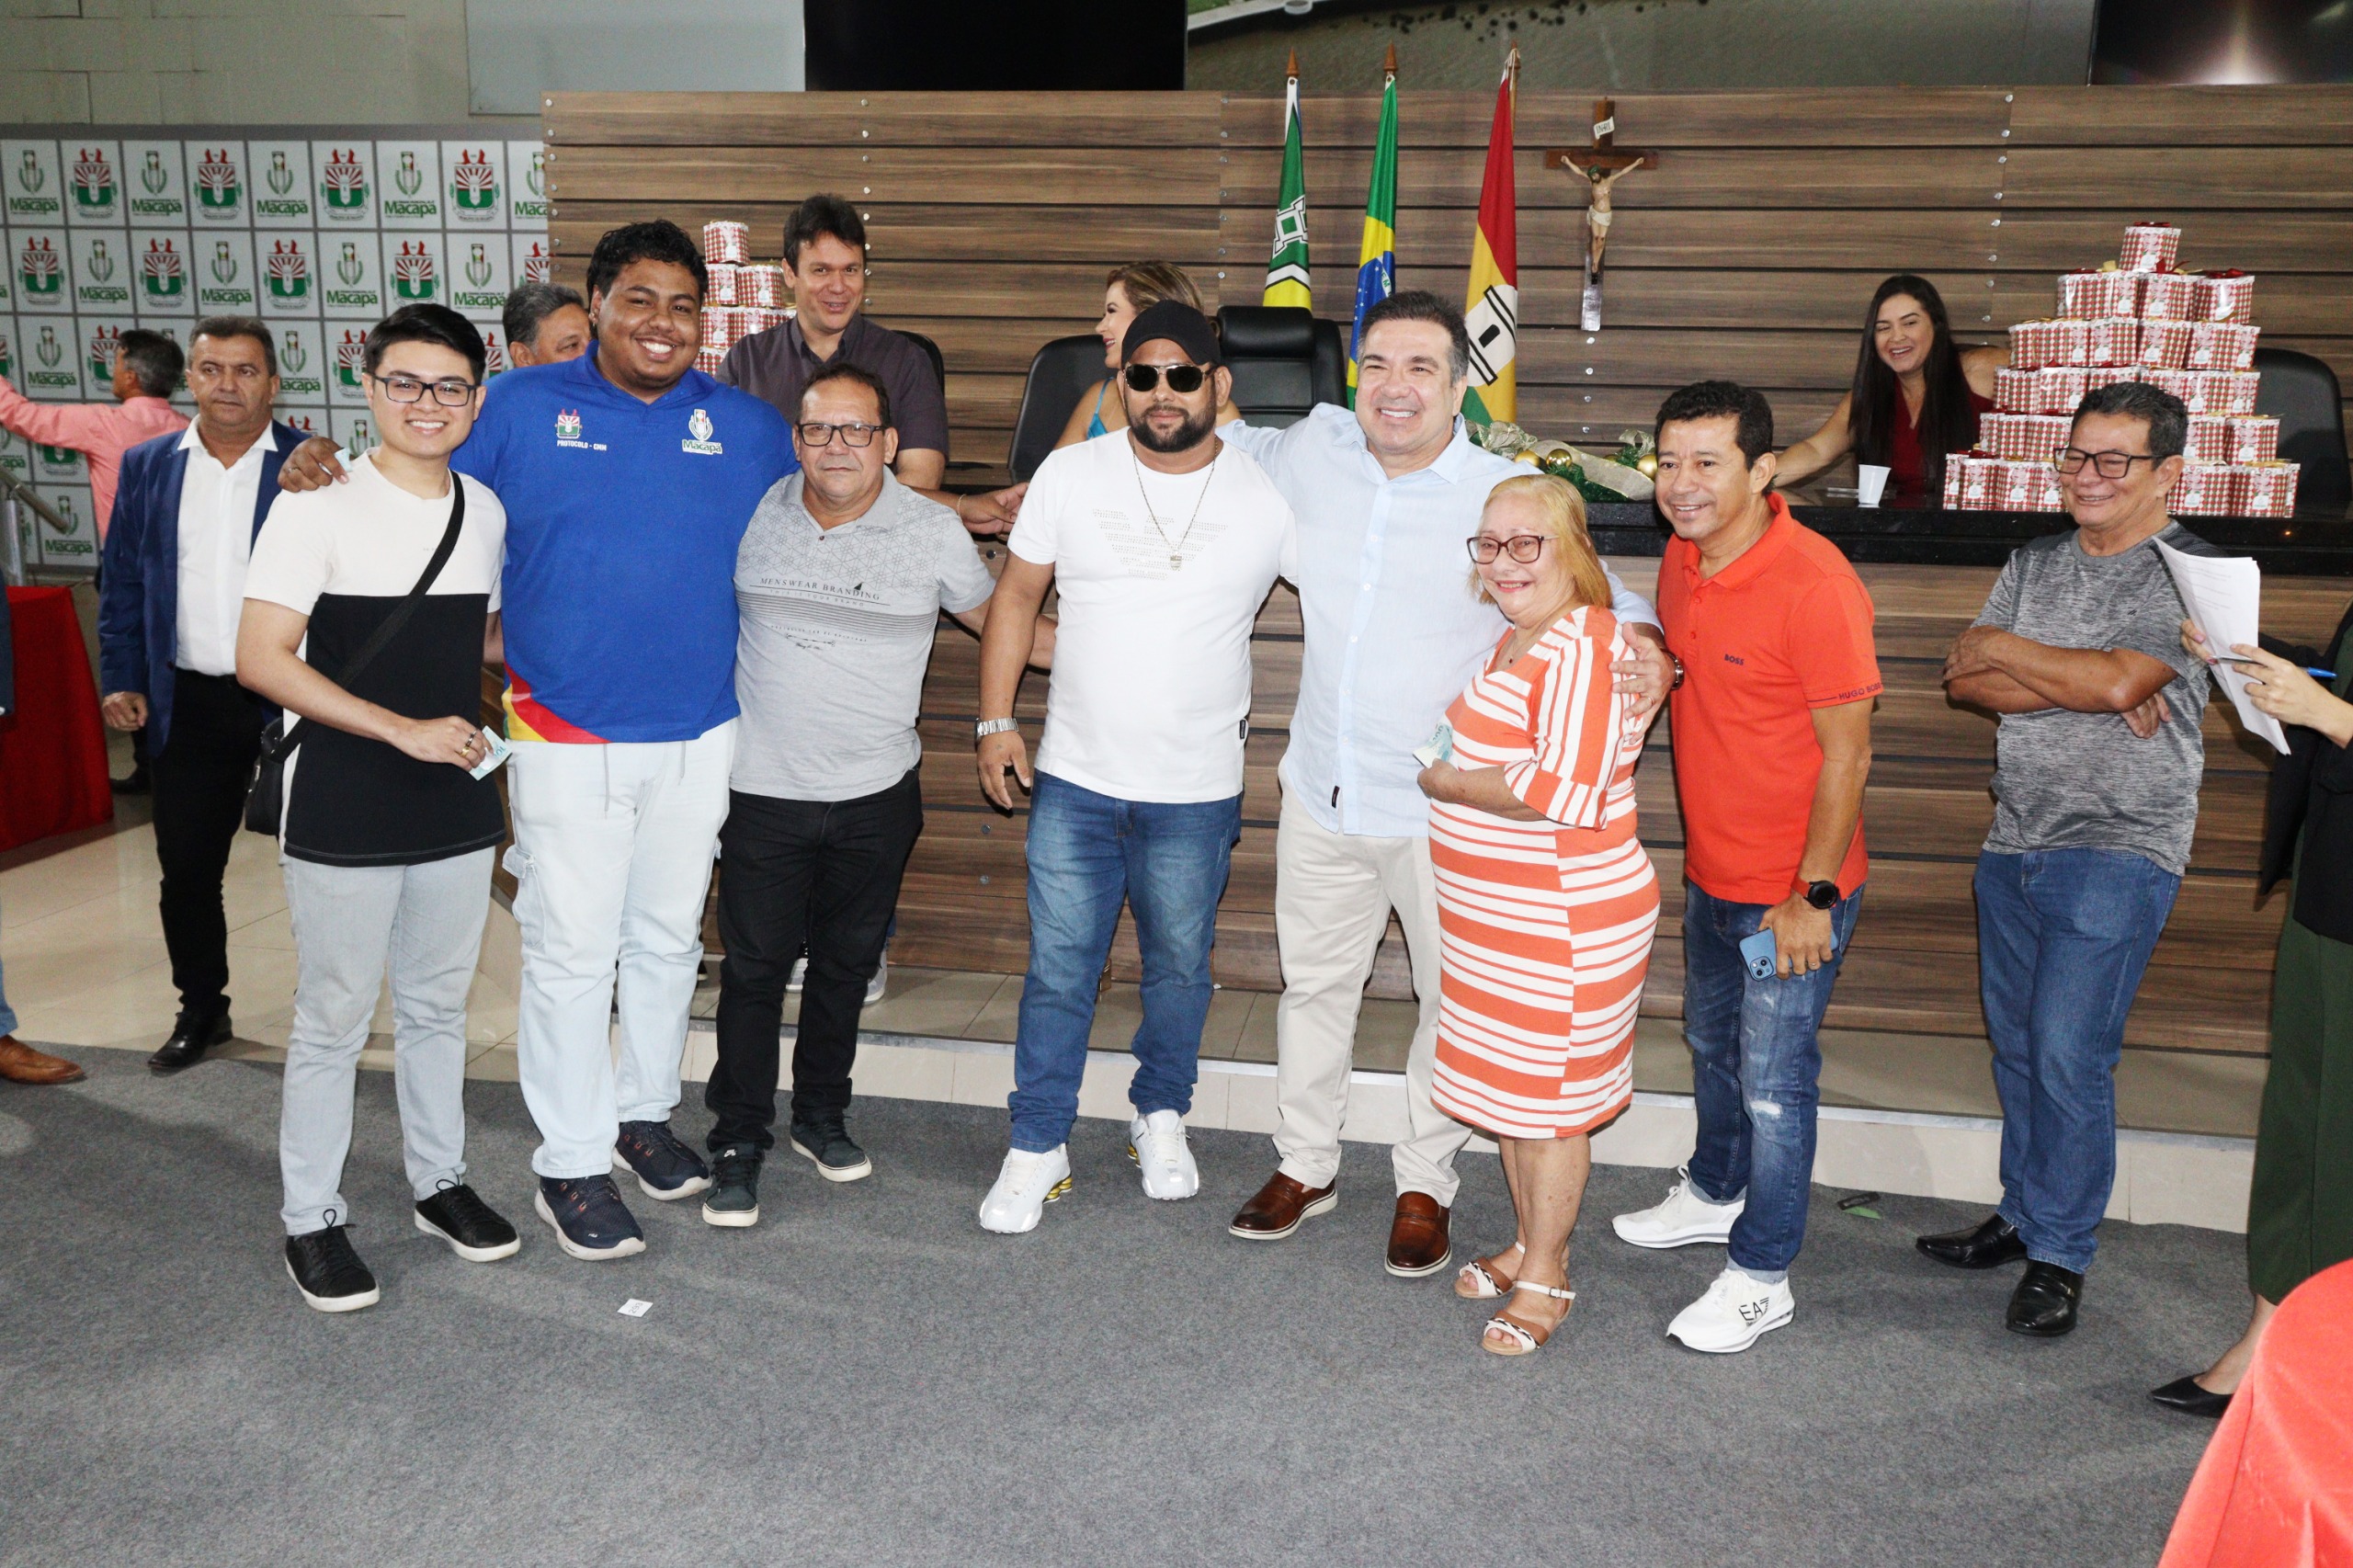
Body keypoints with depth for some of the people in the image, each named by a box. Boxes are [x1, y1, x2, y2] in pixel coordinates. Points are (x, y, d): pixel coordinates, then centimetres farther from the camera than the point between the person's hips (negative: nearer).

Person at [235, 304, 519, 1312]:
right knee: (333, 1021, 6)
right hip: (343, 817, -5)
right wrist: (404, 729, -21)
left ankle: (439, 1182, 34)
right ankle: (312, 1218, 22)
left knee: (437, 1008, 18)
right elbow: (261, 660, -16)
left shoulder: (487, 513, 6)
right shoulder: (318, 507, -11)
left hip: (457, 806, 5)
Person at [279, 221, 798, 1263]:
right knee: (570, 952, 3)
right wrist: (328, 469, -14)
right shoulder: (520, 409, -1)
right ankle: (572, 1164, 17)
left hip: (701, 735, 3)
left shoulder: (747, 427, 4)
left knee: (669, 939, 17)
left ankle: (645, 1111, 36)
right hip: (570, 737, -2)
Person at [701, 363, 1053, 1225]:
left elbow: (996, 617, 9)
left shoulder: (934, 532, -3)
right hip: (763, 790, 0)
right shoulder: (753, 514, -1)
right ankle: (739, 1140, 19)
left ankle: (821, 1115, 34)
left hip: (875, 794, 1)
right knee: (753, 967, 4)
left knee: (845, 962, 15)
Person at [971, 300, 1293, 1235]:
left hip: (1197, 791, 0)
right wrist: (996, 719, 1)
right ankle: (1038, 1146, 21)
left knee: (1180, 967, 14)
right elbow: (1016, 596, 6)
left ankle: (1161, 1116, 38)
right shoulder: (1070, 475, -1)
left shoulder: (1267, 499, -5)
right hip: (1073, 780, 0)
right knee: (1059, 971, 5)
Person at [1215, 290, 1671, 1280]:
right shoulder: (1309, 455, -1)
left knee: (1454, 1000, 9)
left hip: (1444, 810, -3)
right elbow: (1218, 445, 22)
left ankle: (1424, 1186, 30)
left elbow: (1599, 593, -3)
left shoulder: (1508, 498, -12)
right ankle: (1305, 1167, 37)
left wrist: (1644, 645, -23)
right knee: (1313, 982, 18)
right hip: (1323, 791, 4)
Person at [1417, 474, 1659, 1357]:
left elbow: (1564, 789, -29)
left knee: (1546, 1101, 5)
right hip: (1495, 921, 9)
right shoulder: (1517, 639, 11)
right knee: (1507, 1086, 19)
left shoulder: (1583, 649, -20)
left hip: (1565, 924, -9)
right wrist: (1448, 774, 11)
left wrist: (1444, 782, -18)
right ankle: (1527, 1243, 36)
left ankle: (1545, 1276, 22)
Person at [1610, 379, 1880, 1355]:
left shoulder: (1813, 586, -24)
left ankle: (1761, 1279, 18)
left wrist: (1812, 896, -19)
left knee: (1773, 1080, 3)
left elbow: (1846, 755, -21)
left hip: (1792, 890, -8)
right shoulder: (1682, 560, 1)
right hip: (1710, 872, 8)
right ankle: (1714, 1195, 47)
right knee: (1711, 1043, 24)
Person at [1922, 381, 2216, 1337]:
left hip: (2117, 854, -6)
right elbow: (1964, 683, 1)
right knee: (2017, 1046, 13)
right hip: (2015, 843, 6)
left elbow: (2120, 682, -22)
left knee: (2070, 1058, -6)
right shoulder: (2035, 563, 12)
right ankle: (2023, 1215, 28)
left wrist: (2003, 648, -7)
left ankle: (2060, 1255, 8)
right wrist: (2085, 690, -13)